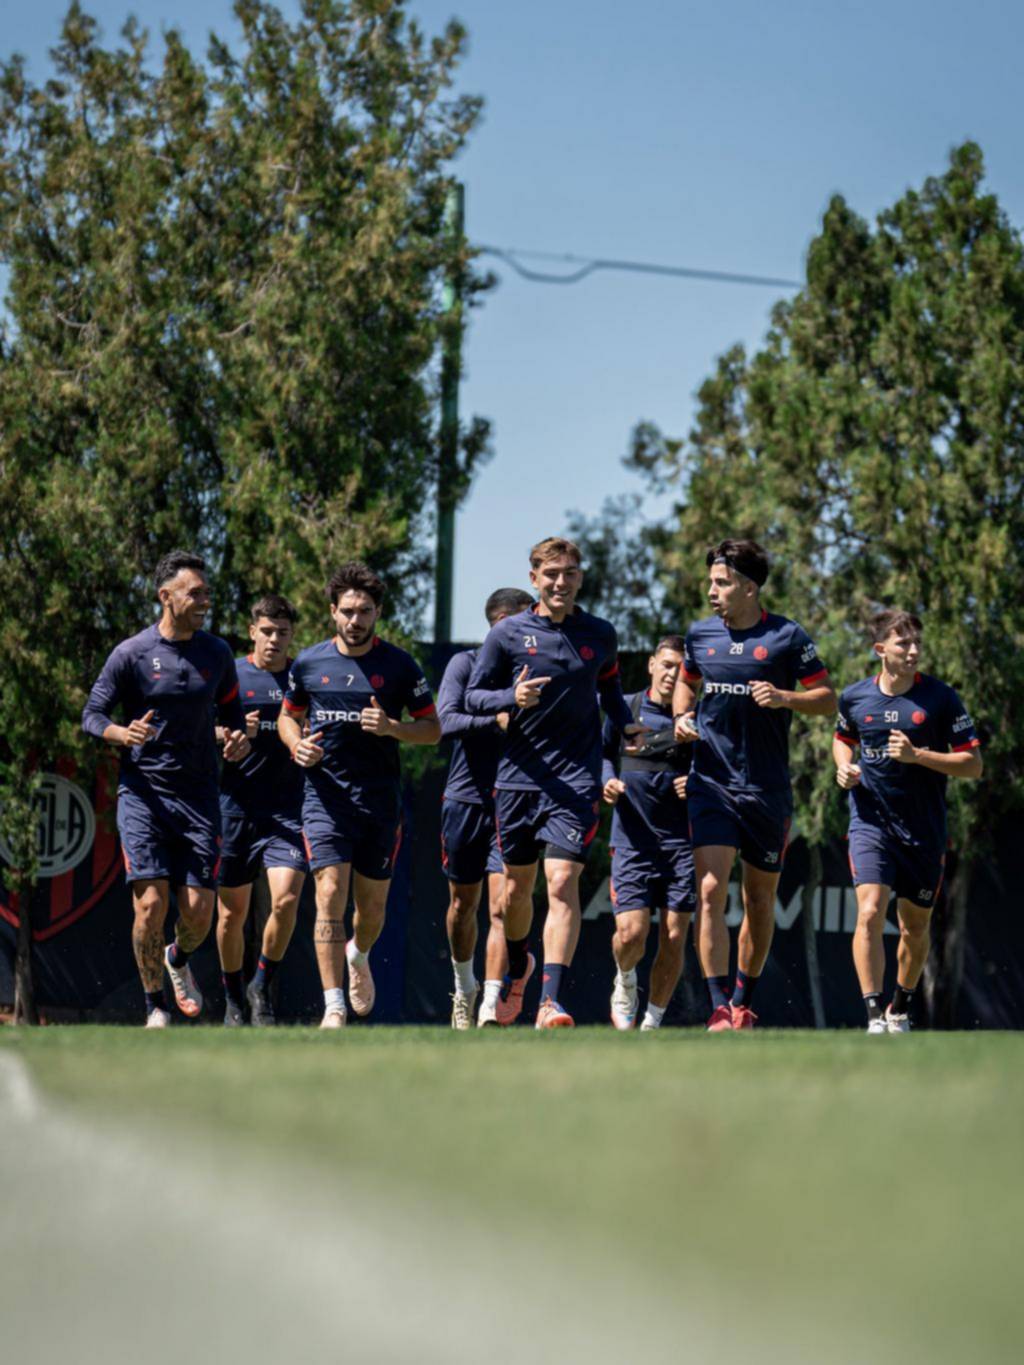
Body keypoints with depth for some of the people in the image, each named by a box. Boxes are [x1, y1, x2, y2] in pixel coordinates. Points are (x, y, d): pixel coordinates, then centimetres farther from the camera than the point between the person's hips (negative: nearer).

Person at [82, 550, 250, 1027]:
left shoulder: (217, 653, 8)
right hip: (142, 790, -3)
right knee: (151, 901, -13)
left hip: (198, 795, 3)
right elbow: (91, 715, 0)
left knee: (199, 911, -4)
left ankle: (178, 961, 32)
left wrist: (238, 738, -1)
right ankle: (155, 1006, 4)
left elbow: (230, 709, 22)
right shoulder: (131, 653, -3)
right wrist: (123, 733, -22)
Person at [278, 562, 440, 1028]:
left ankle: (358, 957, 45)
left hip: (381, 800, 1)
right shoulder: (309, 663, 4)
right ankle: (334, 1008, -15)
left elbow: (433, 728, 4)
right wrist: (297, 745, -3)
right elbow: (287, 716, 19)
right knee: (330, 896, -15)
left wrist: (392, 728, -15)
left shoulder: (400, 665, 0)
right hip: (325, 794, -1)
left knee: (373, 906, 9)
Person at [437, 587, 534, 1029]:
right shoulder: (465, 664, -2)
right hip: (466, 798, -1)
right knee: (463, 905, 12)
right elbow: (446, 720, -17)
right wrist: (497, 720, -31)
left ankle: (490, 1007, -15)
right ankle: (464, 986, 36)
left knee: (502, 904, -12)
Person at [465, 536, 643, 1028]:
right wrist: (512, 699, -17)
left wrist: (627, 724, 4)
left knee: (562, 884, -15)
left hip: (576, 779, -1)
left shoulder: (600, 635, 4)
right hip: (518, 778, 1)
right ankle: (518, 969, 42)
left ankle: (551, 1002, -20)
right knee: (516, 887, 12)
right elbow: (473, 696, 3)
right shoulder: (508, 633, 0)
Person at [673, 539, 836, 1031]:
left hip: (768, 788, -1)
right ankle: (719, 1008, -14)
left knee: (760, 899, 10)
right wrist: (682, 717, 4)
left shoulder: (787, 637, -4)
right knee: (710, 890, -14)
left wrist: (784, 698, -17)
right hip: (711, 783, 1)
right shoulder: (700, 634, 5)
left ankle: (744, 1002, 26)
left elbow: (827, 699, 0)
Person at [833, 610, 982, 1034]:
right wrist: (844, 767, 1)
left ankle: (900, 1009, 34)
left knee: (915, 927, 11)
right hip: (870, 821, 0)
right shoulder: (855, 697, 1)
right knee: (870, 912, -19)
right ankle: (874, 1015, -18)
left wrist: (917, 756, -19)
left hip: (924, 830, 0)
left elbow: (973, 764, -7)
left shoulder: (941, 698, -7)